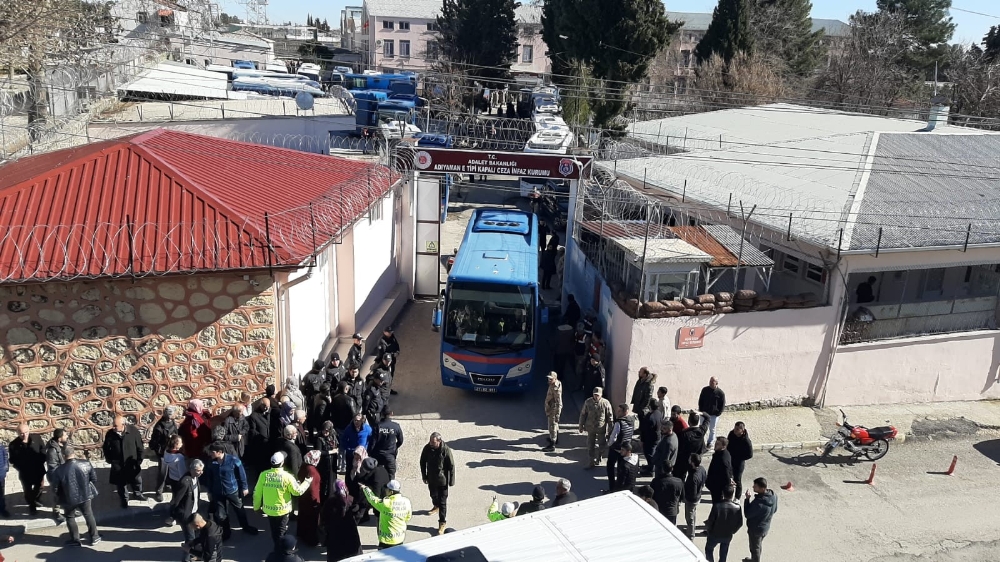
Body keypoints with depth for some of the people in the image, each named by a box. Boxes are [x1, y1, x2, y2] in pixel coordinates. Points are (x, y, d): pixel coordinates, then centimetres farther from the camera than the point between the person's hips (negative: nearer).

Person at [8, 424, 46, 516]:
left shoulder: (37, 437, -10)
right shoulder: (14, 445, -14)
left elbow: (43, 450, 0)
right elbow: (13, 460, -6)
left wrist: (41, 462, -11)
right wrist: (20, 468, -18)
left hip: (38, 470, 2)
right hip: (25, 473, -2)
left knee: (39, 487, 20)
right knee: (28, 491, 11)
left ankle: (34, 500, 47)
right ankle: (32, 506, 32)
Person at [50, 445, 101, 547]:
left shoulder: (59, 470, -19)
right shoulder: (86, 463, -13)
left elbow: (55, 488, -10)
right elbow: (94, 479, -2)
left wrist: (60, 496, 11)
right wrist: (91, 490, 16)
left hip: (69, 499, -2)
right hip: (85, 495, 2)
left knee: (70, 517, 20)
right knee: (89, 515, 19)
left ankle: (75, 539, 25)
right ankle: (94, 537, 26)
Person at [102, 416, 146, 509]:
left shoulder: (133, 431, -18)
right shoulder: (110, 433, -16)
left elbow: (139, 446, -7)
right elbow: (106, 448, 2)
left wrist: (139, 460, -5)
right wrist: (109, 459, -1)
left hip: (132, 463, 0)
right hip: (117, 464, 0)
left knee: (137, 480, 16)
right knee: (120, 484, 16)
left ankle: (137, 493, 45)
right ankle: (124, 499, 39)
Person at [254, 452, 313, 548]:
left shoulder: (264, 475, -13)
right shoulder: (287, 476, -21)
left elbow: (257, 493, -5)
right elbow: (298, 491, -14)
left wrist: (257, 506, 10)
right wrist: (307, 482, 2)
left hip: (268, 509, 3)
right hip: (282, 510, -3)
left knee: (274, 531, 24)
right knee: (281, 532, 16)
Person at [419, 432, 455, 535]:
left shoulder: (446, 450, -23)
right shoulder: (427, 448, -14)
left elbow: (451, 466, -14)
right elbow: (423, 462, 1)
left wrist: (451, 480, -9)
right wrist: (424, 476, 4)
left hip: (442, 480, -4)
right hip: (431, 478, 4)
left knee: (442, 502, 0)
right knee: (433, 495, 28)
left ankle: (442, 523, 10)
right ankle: (436, 506, 58)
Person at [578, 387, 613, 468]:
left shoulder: (606, 403, -13)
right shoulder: (588, 402, -8)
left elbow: (610, 417, -6)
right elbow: (583, 414, 2)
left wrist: (610, 428, -4)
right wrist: (581, 426, 4)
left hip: (601, 429, -1)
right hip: (590, 428, 1)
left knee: (601, 445, 11)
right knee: (590, 446, 8)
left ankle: (598, 460, 34)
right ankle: (592, 461, 22)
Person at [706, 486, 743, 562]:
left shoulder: (717, 506, -26)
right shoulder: (737, 507, -17)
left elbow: (710, 521, -19)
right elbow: (740, 523, -6)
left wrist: (709, 531, 2)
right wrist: (732, 531, 11)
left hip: (715, 534, -2)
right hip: (728, 536, 3)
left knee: (709, 549, 23)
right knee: (723, 554, 24)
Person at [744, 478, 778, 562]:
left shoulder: (758, 503, -41)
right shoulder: (773, 496, -15)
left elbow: (747, 514, -25)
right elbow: (774, 510, 2)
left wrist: (747, 498, -23)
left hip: (756, 529, -8)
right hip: (766, 527, 8)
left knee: (755, 548, 17)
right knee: (759, 545, 30)